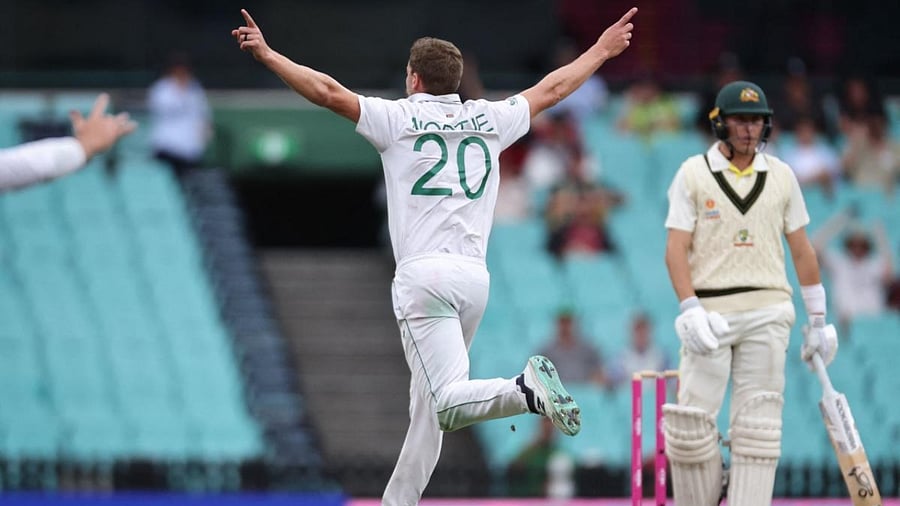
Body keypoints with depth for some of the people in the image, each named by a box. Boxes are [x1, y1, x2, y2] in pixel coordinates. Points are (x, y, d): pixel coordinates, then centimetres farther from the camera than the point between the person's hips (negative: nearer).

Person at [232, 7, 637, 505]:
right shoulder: (488, 120, 15)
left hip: (424, 275, -5)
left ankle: (525, 389, -41)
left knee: (447, 403, -15)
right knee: (427, 403, 14)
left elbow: (328, 92, -5)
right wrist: (601, 51, 41)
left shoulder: (398, 118, 2)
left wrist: (267, 54, 2)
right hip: (475, 278, 6)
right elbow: (551, 89, 27)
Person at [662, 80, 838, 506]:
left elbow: (801, 250, 14)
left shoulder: (781, 176, 9)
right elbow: (676, 248, -3)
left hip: (767, 315, 2)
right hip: (710, 311, -2)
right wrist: (691, 310, -16)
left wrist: (817, 319, 12)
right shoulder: (693, 174, 2)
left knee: (757, 423, -2)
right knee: (692, 419, -7)